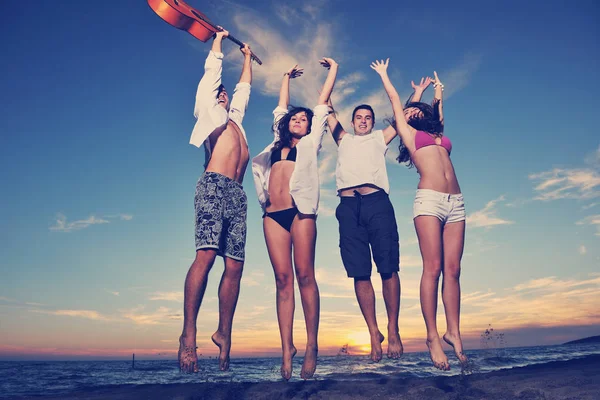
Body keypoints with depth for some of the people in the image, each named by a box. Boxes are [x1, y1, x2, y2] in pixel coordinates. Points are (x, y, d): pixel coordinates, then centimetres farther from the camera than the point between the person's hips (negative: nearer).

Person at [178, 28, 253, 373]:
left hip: (237, 195, 6)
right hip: (215, 187, -6)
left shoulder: (235, 117, 33)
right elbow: (212, 73, 20)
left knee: (235, 265, -2)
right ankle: (189, 334, -19)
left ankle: (224, 333, 5)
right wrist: (218, 41, 34)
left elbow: (245, 86, 45)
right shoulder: (211, 112, 17)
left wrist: (248, 57, 56)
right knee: (206, 255, -20)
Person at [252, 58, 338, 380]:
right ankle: (287, 347, 1)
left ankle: (311, 346, 0)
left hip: (300, 211, -3)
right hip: (273, 215, 4)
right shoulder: (278, 143, 25)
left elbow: (322, 103, 23)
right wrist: (287, 78, 48)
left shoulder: (310, 143, 17)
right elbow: (281, 108, 37)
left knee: (304, 275, -7)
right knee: (283, 279, -1)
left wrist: (333, 69, 33)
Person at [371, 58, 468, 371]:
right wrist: (383, 74, 41)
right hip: (429, 200, -5)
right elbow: (394, 98, 27)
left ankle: (454, 333, 6)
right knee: (433, 268, -9)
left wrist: (438, 92, 57)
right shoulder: (408, 132, 16)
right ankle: (433, 338, -4)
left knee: (452, 270, 0)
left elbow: (438, 116, 46)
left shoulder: (438, 135, 26)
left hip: (455, 203, 5)